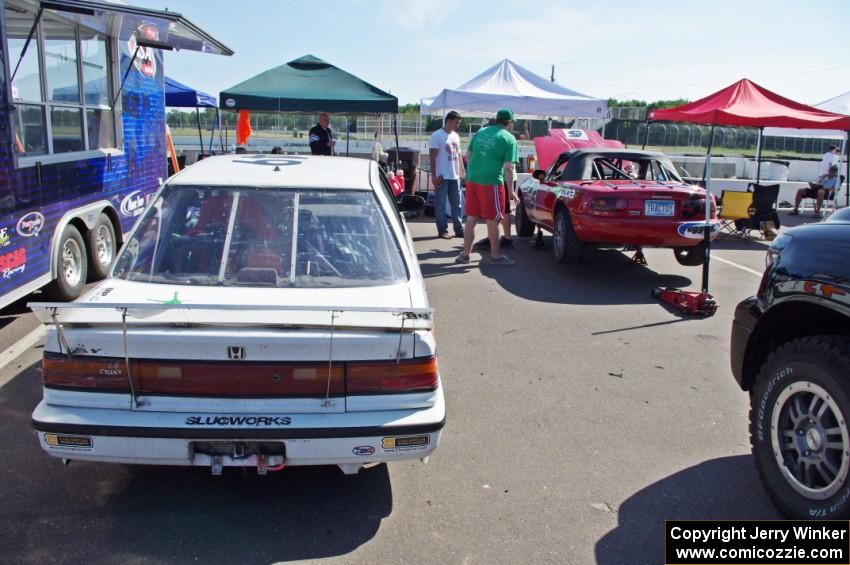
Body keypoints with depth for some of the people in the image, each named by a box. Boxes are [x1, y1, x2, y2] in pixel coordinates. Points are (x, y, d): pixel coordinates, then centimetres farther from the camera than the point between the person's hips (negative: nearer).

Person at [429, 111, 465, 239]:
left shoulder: (456, 136, 15)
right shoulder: (437, 136, -7)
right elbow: (432, 157, -10)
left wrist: (462, 171, 15)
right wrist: (433, 176, -15)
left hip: (455, 176, 7)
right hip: (442, 176, -7)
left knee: (457, 204, 9)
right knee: (440, 205, 0)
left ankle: (459, 229, 16)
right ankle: (442, 230, 6)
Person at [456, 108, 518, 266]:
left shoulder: (480, 132, 13)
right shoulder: (509, 139, -3)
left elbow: (468, 155, 15)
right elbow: (508, 167, -10)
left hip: (472, 180, 6)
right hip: (491, 182, -5)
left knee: (471, 218, 12)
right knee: (493, 221, 3)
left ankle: (465, 253, 17)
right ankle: (495, 256, 12)